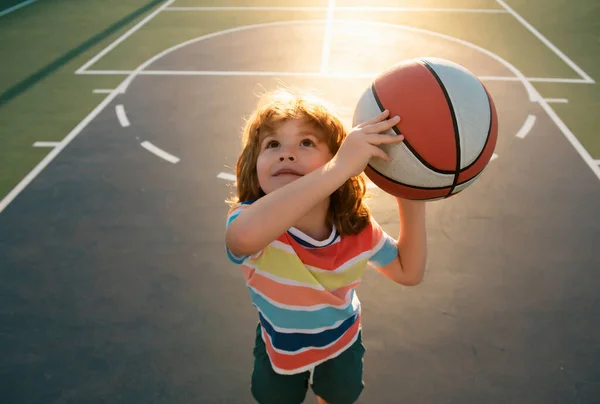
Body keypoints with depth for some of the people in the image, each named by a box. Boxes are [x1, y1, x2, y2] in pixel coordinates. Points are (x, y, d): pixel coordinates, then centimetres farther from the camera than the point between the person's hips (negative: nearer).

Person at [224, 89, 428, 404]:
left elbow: (409, 272, -8)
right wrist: (340, 167, -69)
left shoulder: (359, 230, -25)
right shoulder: (248, 221, -37)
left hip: (342, 346, 3)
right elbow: (246, 236, -63)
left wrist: (411, 204, -24)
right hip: (279, 351, -2)